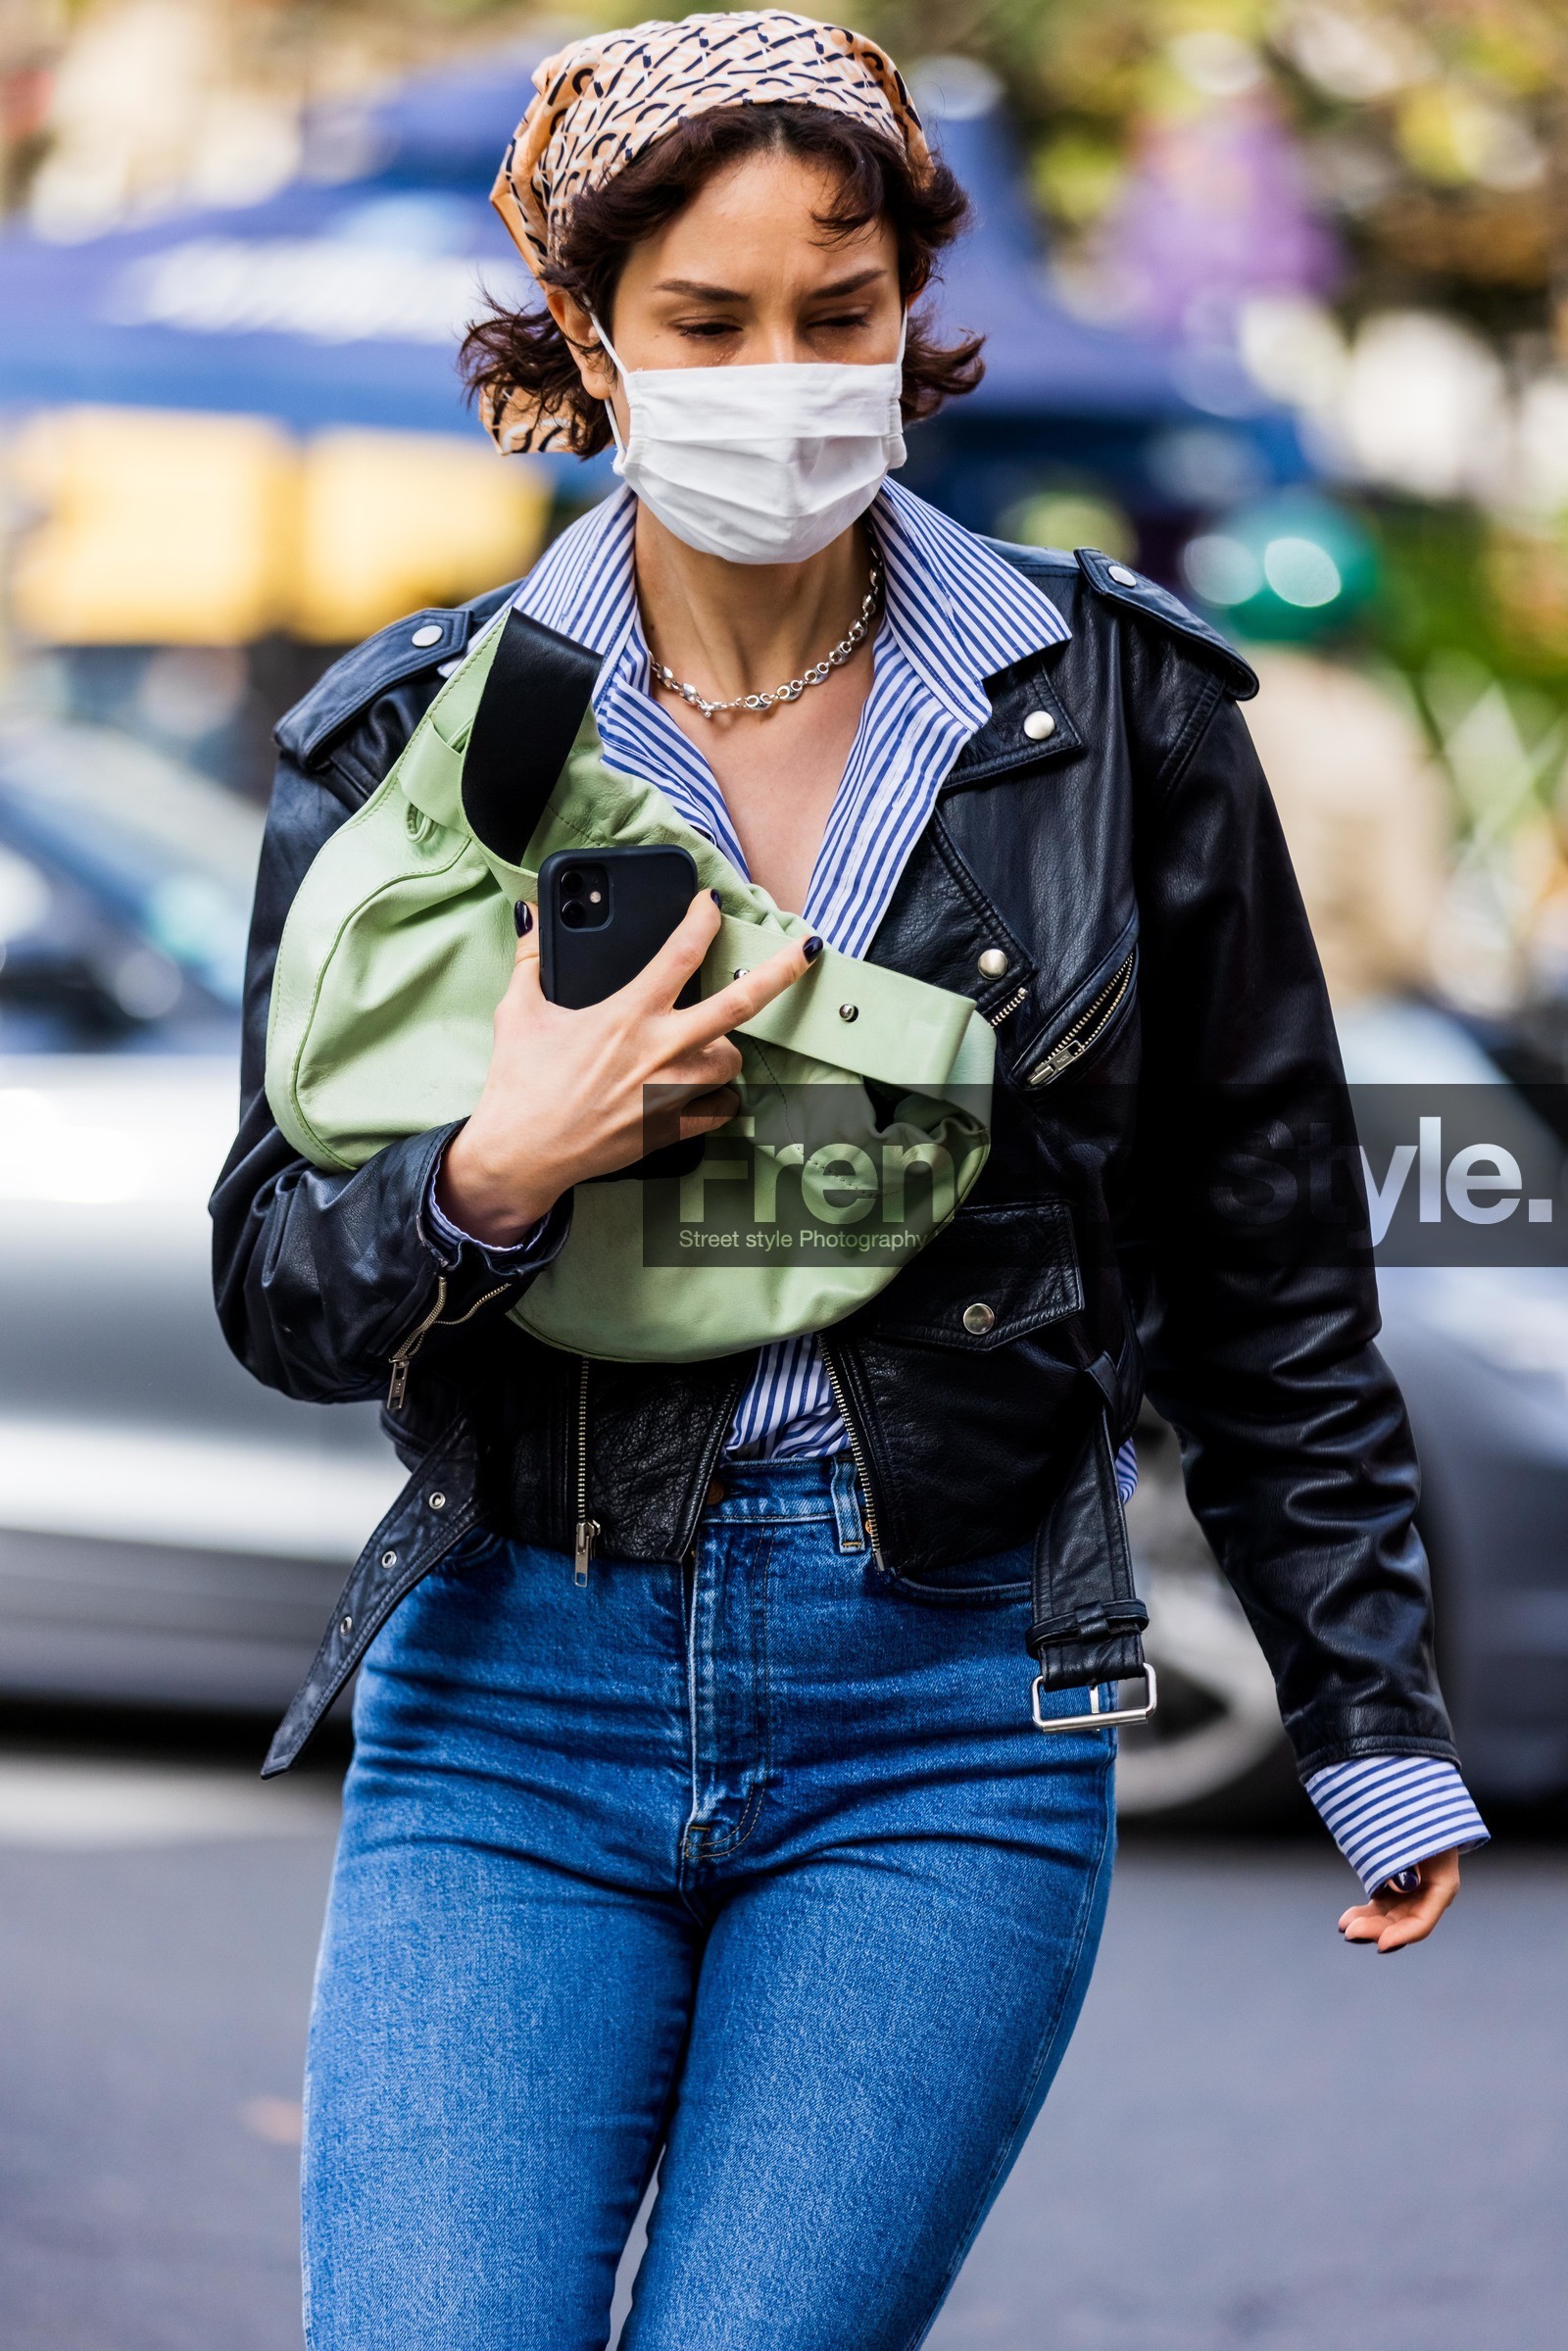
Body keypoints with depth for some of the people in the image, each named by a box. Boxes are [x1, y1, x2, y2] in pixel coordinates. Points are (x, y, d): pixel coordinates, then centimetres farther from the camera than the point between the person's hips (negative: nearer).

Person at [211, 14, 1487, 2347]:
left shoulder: (1113, 708, 3)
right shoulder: (411, 739, 4)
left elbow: (1264, 1269, 10)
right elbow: (275, 1286, 6)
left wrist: (1373, 1716, 11)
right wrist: (493, 1178, -15)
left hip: (950, 1719, -1)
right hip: (513, 1703, 1)